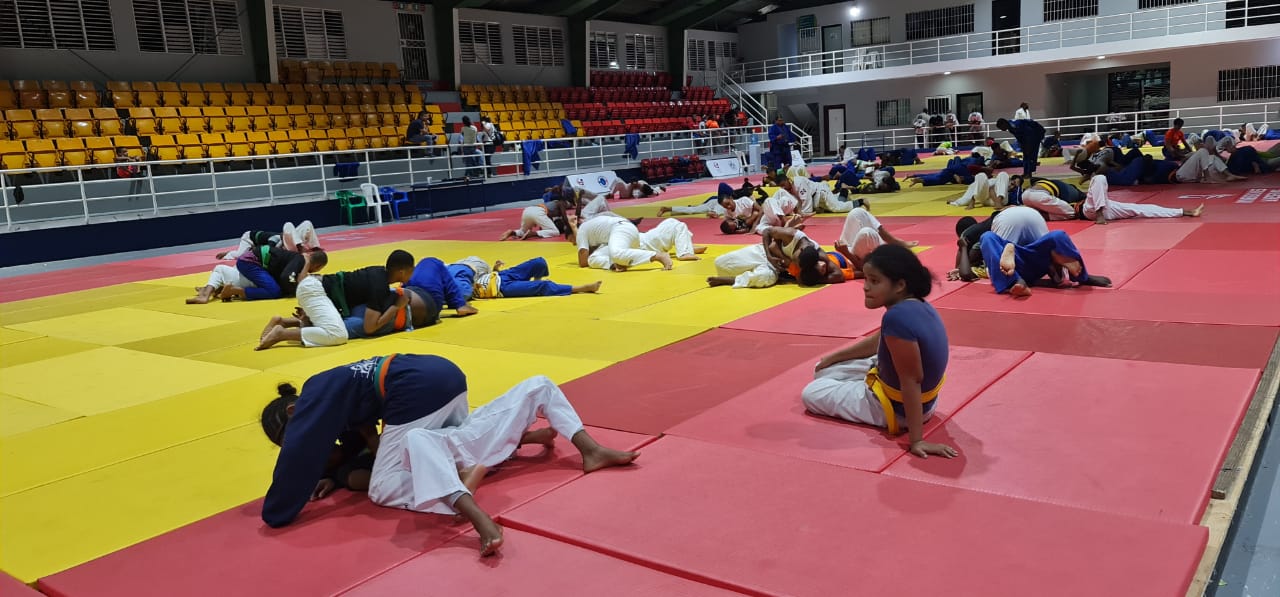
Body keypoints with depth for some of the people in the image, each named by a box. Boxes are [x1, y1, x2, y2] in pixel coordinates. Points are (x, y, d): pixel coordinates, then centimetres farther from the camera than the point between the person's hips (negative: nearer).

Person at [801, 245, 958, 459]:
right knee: (824, 371, 20)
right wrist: (834, 357, 23)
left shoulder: (897, 317, -36)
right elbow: (879, 341, 12)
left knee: (810, 394, 11)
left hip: (898, 406, -10)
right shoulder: (916, 305, -6)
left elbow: (910, 382, -33)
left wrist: (916, 440, -29)